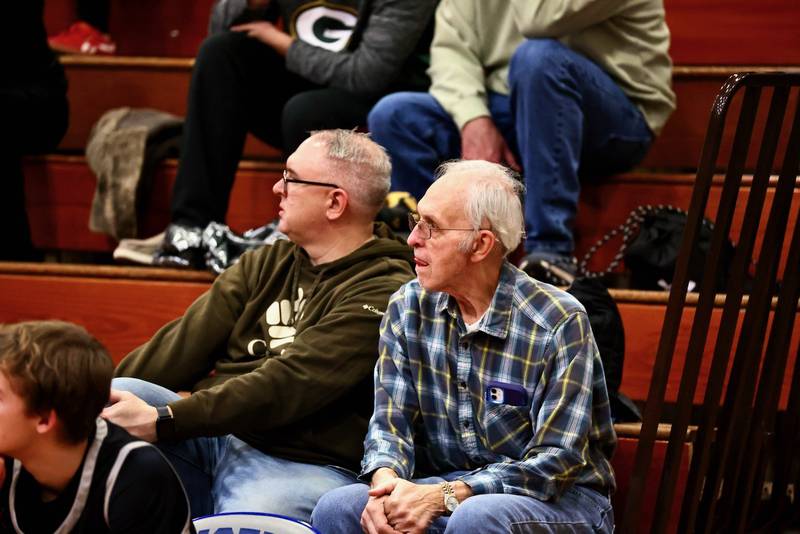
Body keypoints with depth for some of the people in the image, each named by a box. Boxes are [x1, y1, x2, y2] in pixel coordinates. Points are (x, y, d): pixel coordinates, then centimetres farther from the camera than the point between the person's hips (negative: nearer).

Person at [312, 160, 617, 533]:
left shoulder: (560, 323, -15)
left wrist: (444, 496, -29)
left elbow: (555, 462, -19)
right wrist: (385, 480, -24)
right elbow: (391, 422, 1)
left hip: (558, 499, -4)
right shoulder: (408, 308, 1)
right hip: (442, 486, 4)